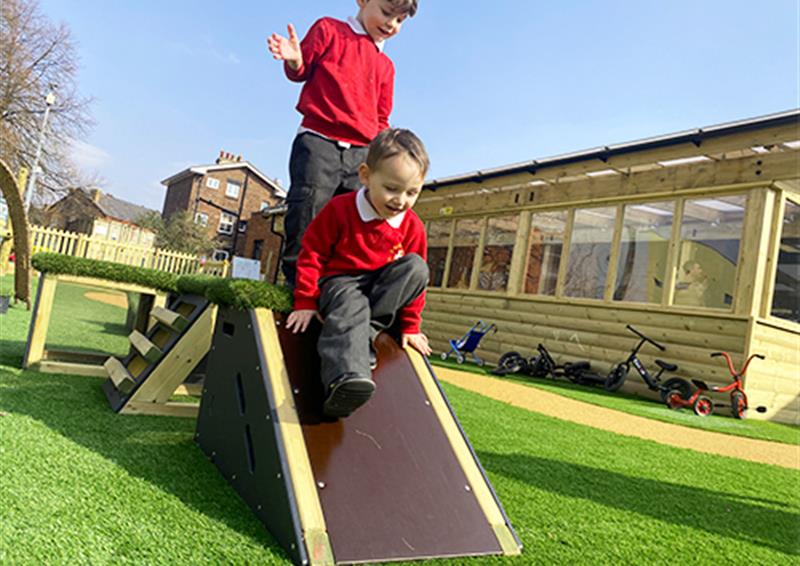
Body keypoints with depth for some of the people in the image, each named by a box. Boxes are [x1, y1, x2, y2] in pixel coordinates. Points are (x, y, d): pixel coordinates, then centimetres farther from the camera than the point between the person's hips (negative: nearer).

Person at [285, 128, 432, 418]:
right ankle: (344, 379, -60)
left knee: (417, 266, -24)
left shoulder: (413, 227, -2)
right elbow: (312, 253, -6)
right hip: (340, 282, -4)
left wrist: (410, 326, 3)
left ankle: (366, 334, -29)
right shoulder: (340, 209, -10)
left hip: (382, 286, 4)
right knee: (350, 307, -38)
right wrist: (306, 302, -9)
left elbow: (412, 277, 4)